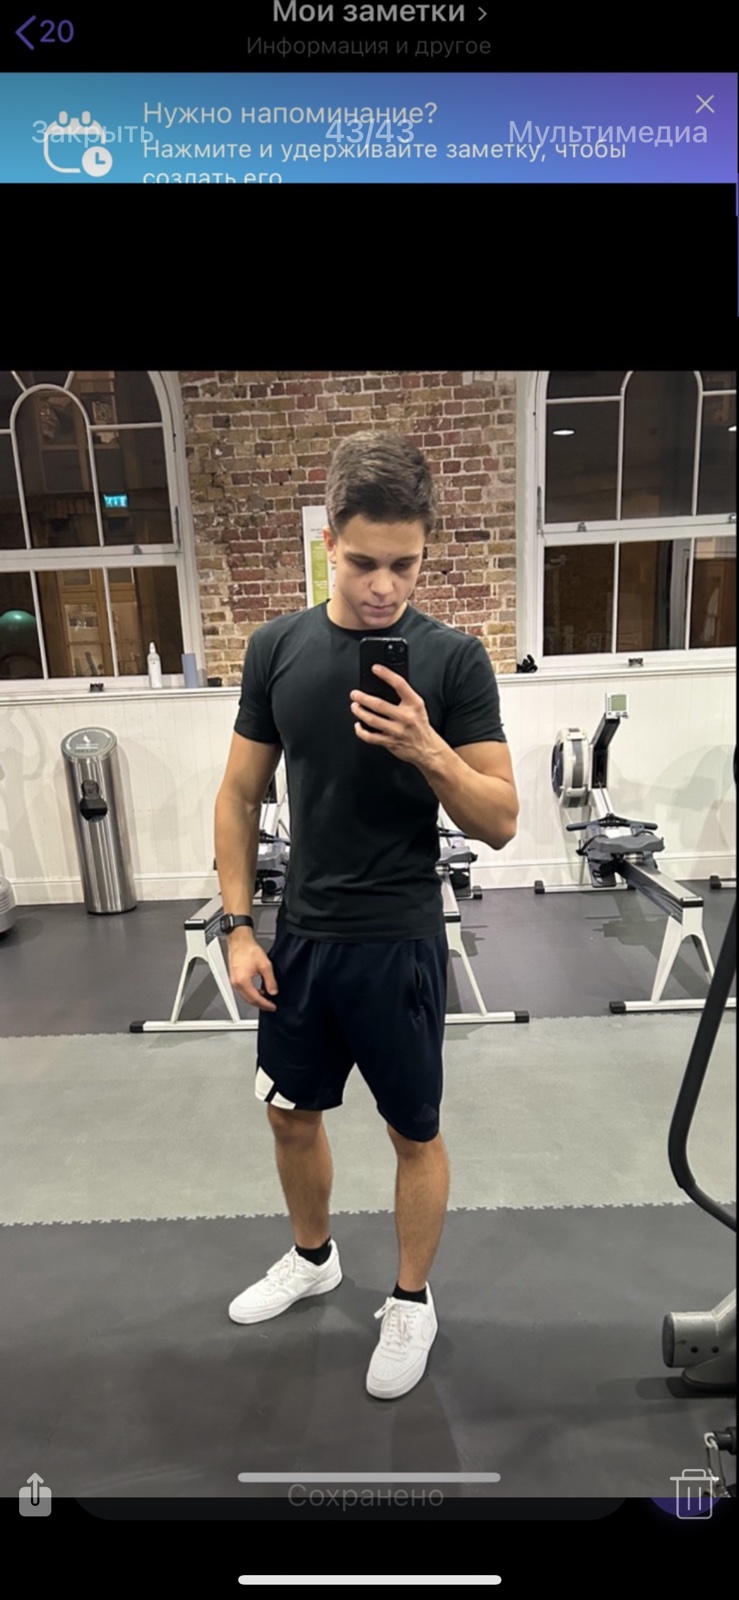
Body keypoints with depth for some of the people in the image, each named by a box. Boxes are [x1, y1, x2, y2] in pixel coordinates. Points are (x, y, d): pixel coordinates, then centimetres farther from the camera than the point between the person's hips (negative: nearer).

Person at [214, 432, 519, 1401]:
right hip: (300, 936, 4)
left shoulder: (453, 658, -10)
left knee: (414, 1132, 15)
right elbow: (240, 796, 3)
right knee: (291, 1112, 21)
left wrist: (425, 748, -27)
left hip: (399, 944, -3)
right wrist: (240, 928, -1)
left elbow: (500, 822, -10)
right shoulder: (278, 648, -1)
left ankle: (412, 1303, 42)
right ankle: (312, 1258, 51)